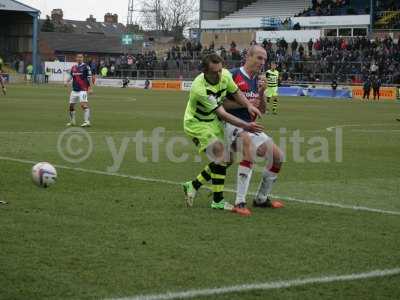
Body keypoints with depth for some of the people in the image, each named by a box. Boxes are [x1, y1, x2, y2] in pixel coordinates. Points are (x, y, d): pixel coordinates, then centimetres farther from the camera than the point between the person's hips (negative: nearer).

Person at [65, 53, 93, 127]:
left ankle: (87, 121, -20)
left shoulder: (86, 67, -5)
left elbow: (89, 78, -6)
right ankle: (72, 121, 25)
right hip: (74, 90, 6)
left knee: (83, 104, -20)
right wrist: (67, 82, 1)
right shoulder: (73, 67, 11)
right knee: (71, 105, 10)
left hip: (83, 90, -6)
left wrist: (90, 88, -11)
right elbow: (71, 76, 21)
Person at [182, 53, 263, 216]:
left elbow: (235, 92, 6)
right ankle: (218, 201, -12)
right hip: (197, 124, -8)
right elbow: (222, 114, -31)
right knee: (221, 157, -21)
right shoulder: (200, 88, -33)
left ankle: (193, 185, 20)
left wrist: (248, 106, -13)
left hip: (214, 121, 8)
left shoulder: (225, 75, -14)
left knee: (226, 159, 6)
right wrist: (246, 126, -33)